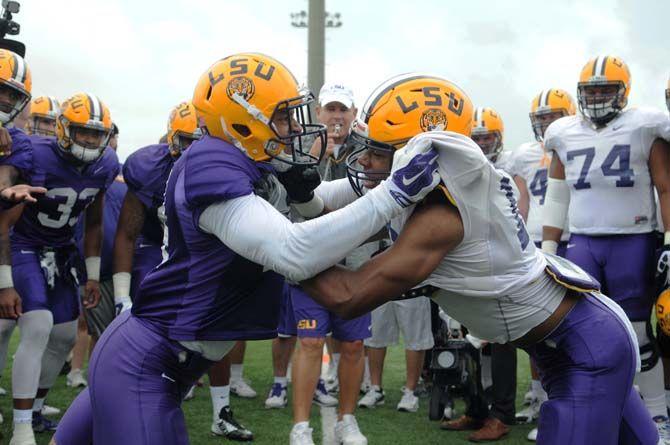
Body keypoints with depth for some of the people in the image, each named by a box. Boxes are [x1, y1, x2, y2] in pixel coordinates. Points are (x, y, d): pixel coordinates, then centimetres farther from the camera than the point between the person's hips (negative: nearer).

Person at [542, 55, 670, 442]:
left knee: (638, 332, 3)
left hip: (633, 242, -3)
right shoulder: (565, 135, 9)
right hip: (582, 242, 3)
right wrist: (548, 249, 11)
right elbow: (556, 199, 14)